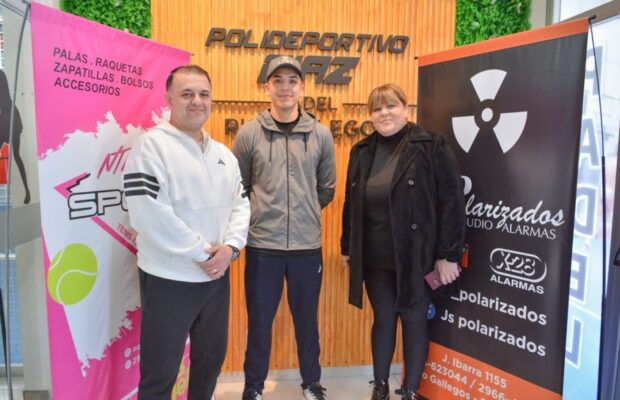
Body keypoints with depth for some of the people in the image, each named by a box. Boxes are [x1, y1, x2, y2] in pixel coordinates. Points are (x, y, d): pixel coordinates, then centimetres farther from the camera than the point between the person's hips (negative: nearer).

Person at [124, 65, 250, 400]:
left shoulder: (223, 154, 10)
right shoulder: (151, 146, -11)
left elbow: (240, 204, 9)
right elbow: (149, 215, -21)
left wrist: (230, 247, -9)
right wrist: (202, 253, -17)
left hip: (216, 276, 6)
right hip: (168, 279, -6)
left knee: (211, 357, 21)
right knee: (160, 371, 8)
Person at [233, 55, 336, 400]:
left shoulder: (321, 134, 2)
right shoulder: (249, 133, -3)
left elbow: (327, 189, 10)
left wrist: (304, 214, 11)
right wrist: (262, 214, 7)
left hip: (308, 245, 1)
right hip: (262, 245, -1)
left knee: (307, 318, 16)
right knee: (259, 320, 13)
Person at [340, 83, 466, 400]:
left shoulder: (431, 147, -9)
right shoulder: (362, 152, 7)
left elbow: (451, 202, -11)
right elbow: (350, 204, 12)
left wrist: (447, 254, -13)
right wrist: (347, 247, 14)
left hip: (415, 256, -4)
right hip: (374, 257, 4)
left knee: (414, 321, 10)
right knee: (383, 319, 15)